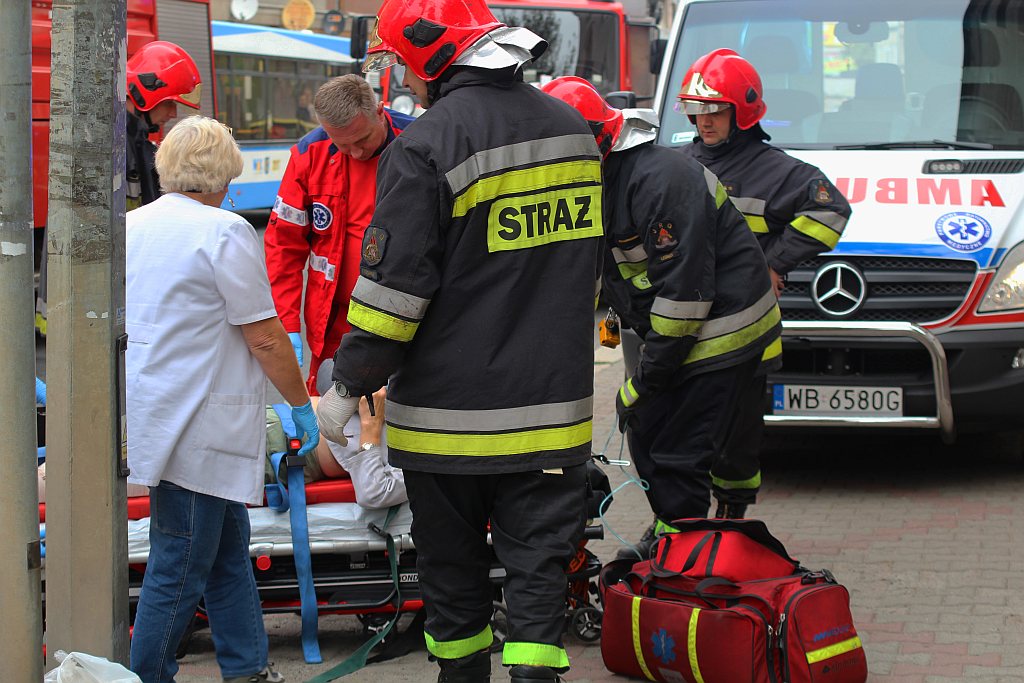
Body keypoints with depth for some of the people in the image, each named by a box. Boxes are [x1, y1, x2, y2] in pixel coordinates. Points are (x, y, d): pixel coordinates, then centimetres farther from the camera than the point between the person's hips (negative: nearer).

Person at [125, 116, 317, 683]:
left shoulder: (132, 225, 11)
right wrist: (301, 406, -1)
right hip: (198, 429, -9)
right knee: (179, 569, -1)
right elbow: (265, 339, -13)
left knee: (227, 552, 17)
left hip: (155, 414, 9)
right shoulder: (224, 230, -13)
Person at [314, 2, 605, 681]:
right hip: (552, 399, 4)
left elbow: (393, 290, -14)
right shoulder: (572, 129, 8)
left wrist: (347, 388, -3)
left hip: (449, 408, -4)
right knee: (539, 561, 6)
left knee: (453, 563, 12)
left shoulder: (425, 148, -15)